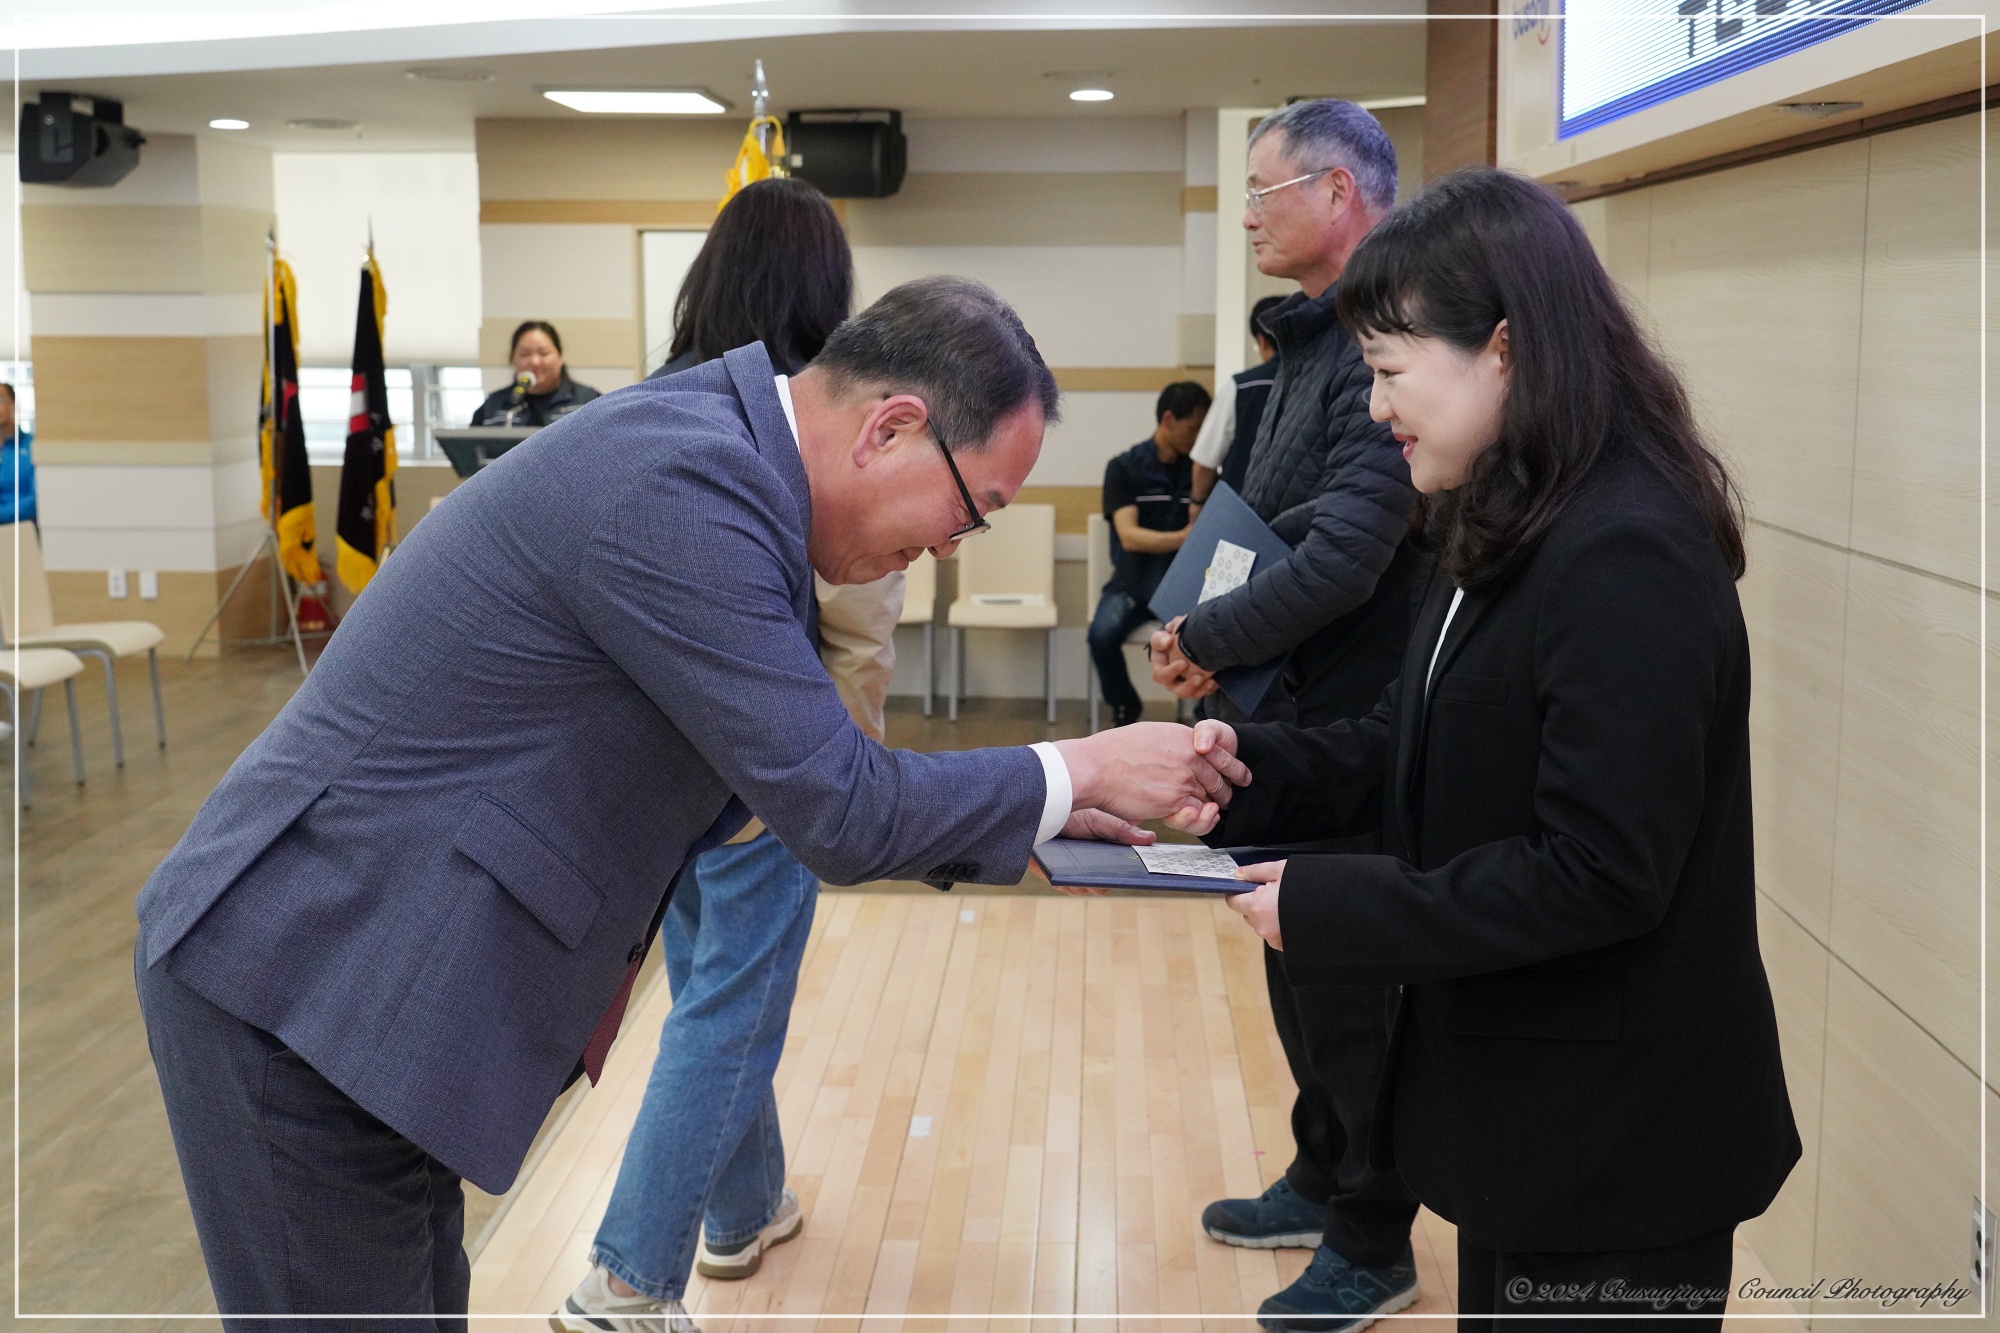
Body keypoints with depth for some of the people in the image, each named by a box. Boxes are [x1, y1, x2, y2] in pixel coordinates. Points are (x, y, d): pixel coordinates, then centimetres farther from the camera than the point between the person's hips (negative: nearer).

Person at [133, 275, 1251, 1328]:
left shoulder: (708, 449, 7)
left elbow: (801, 778, 17)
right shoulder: (685, 486, -24)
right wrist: (1077, 773, -6)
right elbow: (842, 816, -19)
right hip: (310, 984, -9)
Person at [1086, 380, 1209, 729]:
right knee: (1102, 635, -31)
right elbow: (1129, 537, -15)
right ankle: (1124, 708, -2)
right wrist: (1185, 537, -30)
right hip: (1133, 582, -1)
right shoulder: (1124, 467, -2)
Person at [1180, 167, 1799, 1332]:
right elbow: (1415, 754, 11)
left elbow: (1598, 876, -27)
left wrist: (1325, 911, -23)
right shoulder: (1513, 536, 7)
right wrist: (1248, 764, -5)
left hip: (1616, 1132, -9)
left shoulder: (1626, 557, -25)